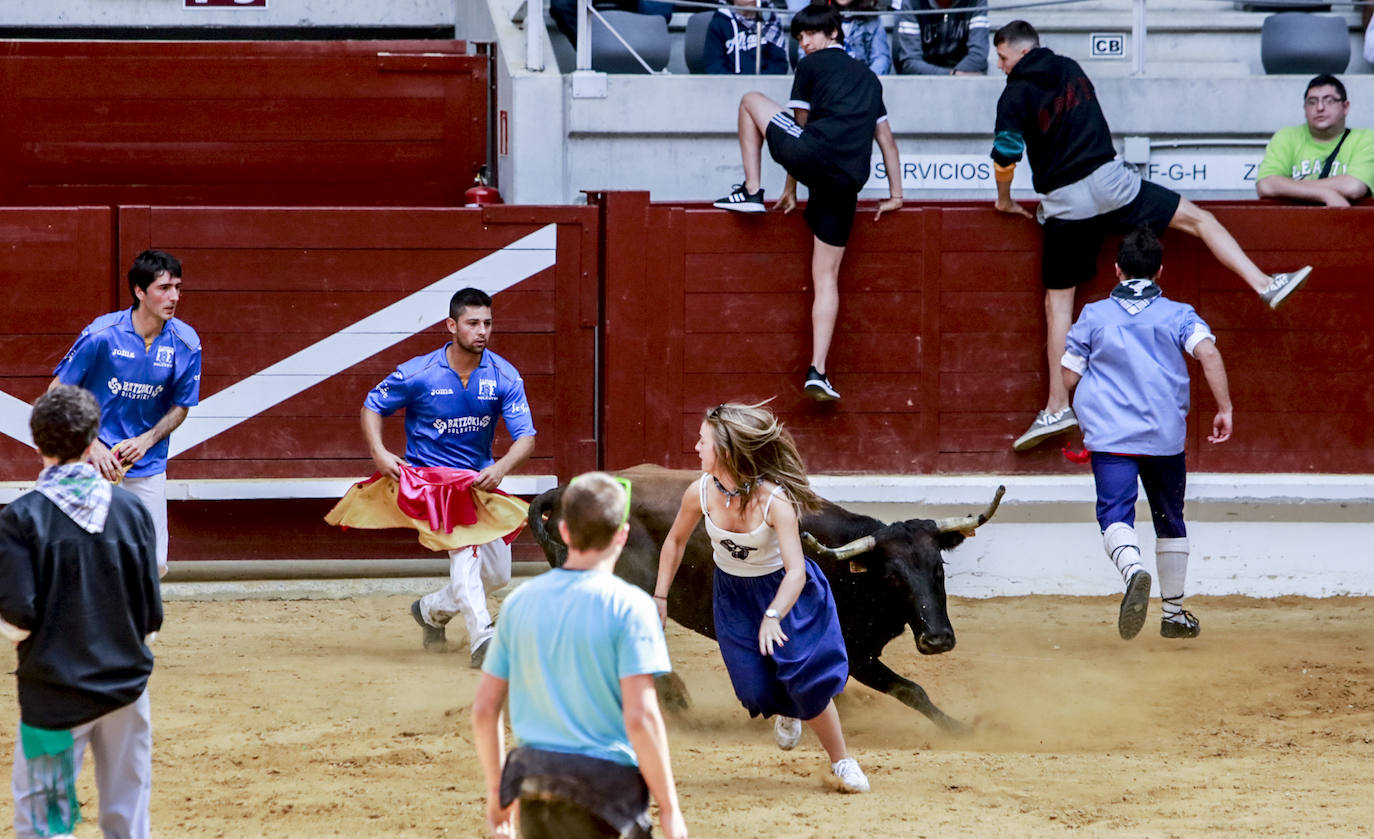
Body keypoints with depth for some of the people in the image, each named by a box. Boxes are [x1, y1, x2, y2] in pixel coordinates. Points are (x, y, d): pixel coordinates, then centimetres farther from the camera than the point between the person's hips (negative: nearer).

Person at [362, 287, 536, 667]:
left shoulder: (504, 376, -10)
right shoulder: (419, 373, -15)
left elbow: (525, 437, -13)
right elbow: (372, 406, 0)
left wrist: (501, 468, -34)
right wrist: (378, 452, -18)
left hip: (480, 479, 5)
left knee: (497, 574, 8)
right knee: (462, 536, -31)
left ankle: (433, 609, 35)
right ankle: (481, 639, -37)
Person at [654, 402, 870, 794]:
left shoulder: (774, 500, -32)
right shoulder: (700, 493, -20)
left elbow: (796, 571, -39)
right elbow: (676, 541, 1)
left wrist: (772, 617, -54)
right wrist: (660, 597, 1)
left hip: (782, 591, -3)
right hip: (733, 595, 3)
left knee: (805, 677, -15)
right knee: (756, 688, -8)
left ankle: (842, 764, 4)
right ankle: (786, 712, 31)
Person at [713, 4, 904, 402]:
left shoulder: (812, 66, 11)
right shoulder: (868, 78, 28)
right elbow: (886, 138, 28)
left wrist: (791, 189, 20)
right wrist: (896, 194, 31)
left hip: (813, 156, -6)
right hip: (847, 183, 6)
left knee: (751, 101, 17)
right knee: (826, 276, 10)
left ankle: (752, 191, 13)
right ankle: (817, 372, -1)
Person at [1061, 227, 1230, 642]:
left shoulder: (1093, 316, 8)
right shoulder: (1178, 315, 7)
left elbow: (1069, 378, 9)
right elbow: (1208, 352, -11)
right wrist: (1224, 408, -12)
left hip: (1109, 436, -1)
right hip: (1166, 436, 1)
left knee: (1115, 514, -15)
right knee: (1170, 522, 18)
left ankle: (1133, 569, -48)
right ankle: (1174, 613, 25)